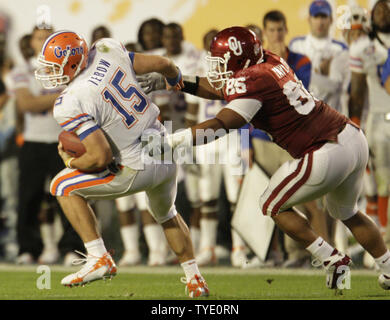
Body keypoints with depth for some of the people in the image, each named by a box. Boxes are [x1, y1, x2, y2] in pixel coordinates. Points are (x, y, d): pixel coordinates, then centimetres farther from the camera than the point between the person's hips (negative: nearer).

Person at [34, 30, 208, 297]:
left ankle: (99, 258, 1)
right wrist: (176, 77, 30)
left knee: (64, 187, 6)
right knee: (166, 215, 34)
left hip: (139, 169, -8)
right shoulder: (107, 51, -3)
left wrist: (70, 161, -3)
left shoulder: (71, 104, -21)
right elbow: (160, 64, 7)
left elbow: (101, 157, -24)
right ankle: (195, 280, 40)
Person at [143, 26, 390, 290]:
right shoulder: (271, 63, 12)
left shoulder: (251, 82, -14)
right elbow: (222, 90, 24)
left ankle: (332, 260, 12)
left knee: (273, 206, 14)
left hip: (326, 156, -9)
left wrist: (170, 142, -29)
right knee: (346, 212, 31)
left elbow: (220, 125, -25)